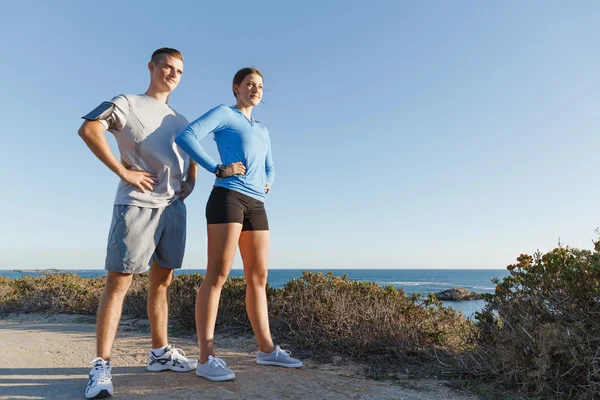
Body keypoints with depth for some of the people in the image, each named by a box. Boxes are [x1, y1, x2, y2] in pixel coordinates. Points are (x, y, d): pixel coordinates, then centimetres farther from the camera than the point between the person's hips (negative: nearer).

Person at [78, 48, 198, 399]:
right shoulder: (127, 104, 4)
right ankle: (102, 366, -2)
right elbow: (89, 129, -12)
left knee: (163, 280, 10)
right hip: (137, 203, -6)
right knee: (119, 281, -7)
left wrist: (191, 182, 13)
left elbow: (192, 155, 33)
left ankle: (161, 352, 20)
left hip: (174, 207, 7)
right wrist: (123, 172, -16)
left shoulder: (181, 121, 22)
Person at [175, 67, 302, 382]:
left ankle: (267, 349, 13)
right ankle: (206, 358, -10)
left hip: (256, 205, 7)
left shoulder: (262, 131, 28)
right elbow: (185, 137, -7)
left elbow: (269, 169, 32)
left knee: (258, 277, 5)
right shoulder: (223, 113, 7)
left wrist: (268, 184, 9)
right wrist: (219, 169, -12)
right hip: (228, 197, -7)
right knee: (217, 274, -12)